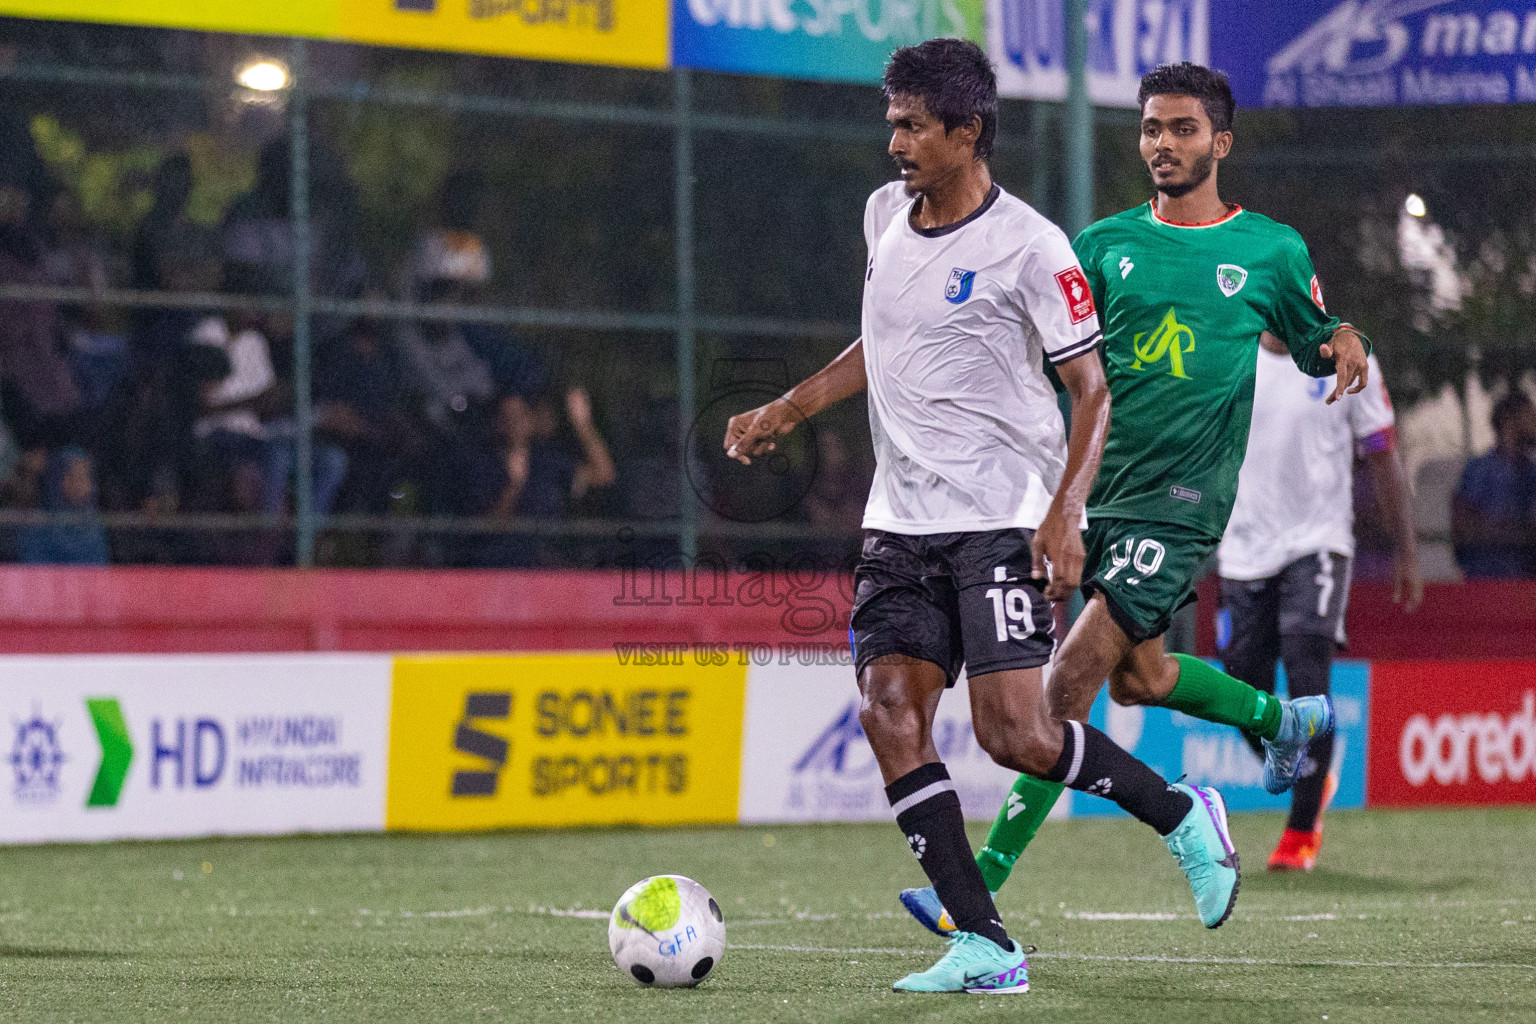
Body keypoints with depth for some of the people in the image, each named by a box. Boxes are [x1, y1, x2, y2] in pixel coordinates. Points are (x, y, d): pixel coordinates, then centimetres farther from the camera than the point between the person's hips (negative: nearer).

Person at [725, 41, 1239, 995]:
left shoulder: (1028, 246, -11)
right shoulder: (885, 214, 10)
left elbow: (1094, 387, -9)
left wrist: (1066, 511, -20)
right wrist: (787, 411, 20)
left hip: (1002, 522, -7)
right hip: (902, 523, 7)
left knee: (1014, 732, -14)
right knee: (889, 711, -8)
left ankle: (1182, 815, 12)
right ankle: (986, 946, -7)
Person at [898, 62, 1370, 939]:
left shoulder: (1272, 251, 3)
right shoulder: (1106, 245, 8)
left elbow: (1313, 341, 16)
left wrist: (1345, 343, -7)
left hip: (1180, 502, -5)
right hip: (1097, 483, 5)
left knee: (1073, 677, -13)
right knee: (1139, 676, 14)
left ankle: (984, 884, -12)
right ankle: (1284, 719, 43)